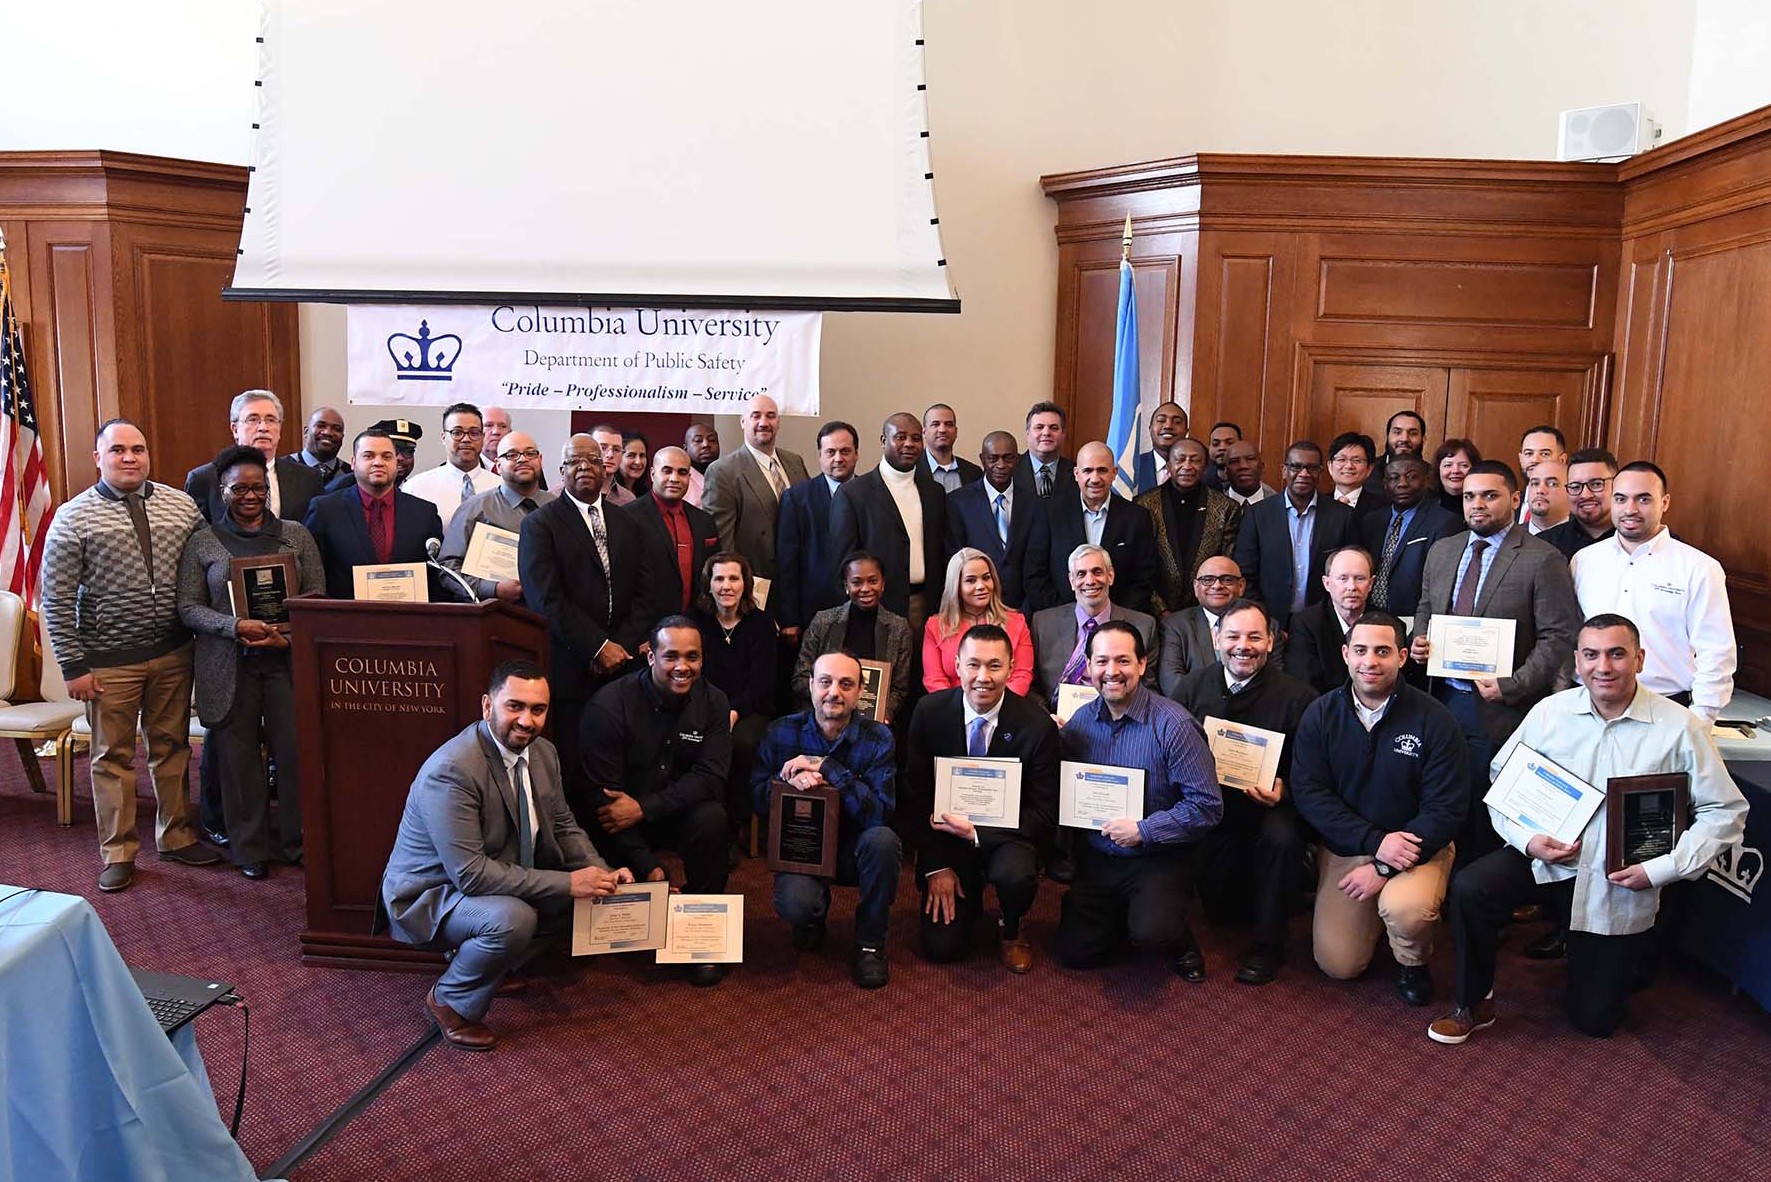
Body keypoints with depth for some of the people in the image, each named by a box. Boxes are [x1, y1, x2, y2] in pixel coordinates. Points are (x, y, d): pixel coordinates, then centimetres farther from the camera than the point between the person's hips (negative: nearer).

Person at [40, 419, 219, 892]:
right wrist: (74, 666, -9)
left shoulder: (181, 506, 3)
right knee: (113, 757, 8)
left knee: (172, 747, 14)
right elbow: (56, 599, -6)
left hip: (173, 653, 3)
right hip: (109, 660, -3)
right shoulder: (74, 518, -6)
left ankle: (176, 836, 28)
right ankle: (118, 853, 20)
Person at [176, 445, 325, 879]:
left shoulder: (297, 535, 8)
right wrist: (237, 626, -16)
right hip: (229, 667, 0)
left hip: (288, 660, 0)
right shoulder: (202, 543, 5)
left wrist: (290, 634, -12)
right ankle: (250, 848, 19)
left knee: (296, 752, -2)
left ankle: (298, 842, 13)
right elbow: (189, 607, 1)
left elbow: (318, 596, 5)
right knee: (238, 756, 6)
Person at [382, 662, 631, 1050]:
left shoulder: (543, 752, -4)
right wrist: (567, 883, -32)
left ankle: (507, 964, 16)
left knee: (589, 894, -3)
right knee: (512, 918, -35)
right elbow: (470, 873, -33)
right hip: (429, 896, -8)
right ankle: (450, 1002, -5)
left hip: (504, 881, 9)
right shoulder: (451, 770, -30)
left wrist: (603, 874, -11)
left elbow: (563, 826, 8)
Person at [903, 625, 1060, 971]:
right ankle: (968, 895, 26)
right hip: (946, 833, 2)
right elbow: (915, 793, -3)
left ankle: (1010, 929, 2)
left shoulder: (1037, 725, -15)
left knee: (1016, 875, -35)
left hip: (1006, 835, -1)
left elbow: (1045, 813, -13)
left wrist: (978, 833, -24)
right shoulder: (929, 712, -10)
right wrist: (936, 866, -7)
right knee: (941, 948, -9)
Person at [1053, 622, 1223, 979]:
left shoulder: (1173, 725, -16)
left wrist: (1142, 831, -20)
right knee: (1075, 953, -1)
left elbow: (1207, 807, -17)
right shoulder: (1080, 721, 0)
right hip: (1096, 858, 5)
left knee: (1152, 934, -29)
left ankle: (1181, 944, 8)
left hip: (1155, 860, -5)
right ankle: (1122, 915, 29)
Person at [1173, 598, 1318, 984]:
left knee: (1281, 837, -34)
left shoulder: (1297, 696, -8)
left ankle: (1267, 944, -13)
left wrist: (1283, 789, -23)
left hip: (1267, 806, -2)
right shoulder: (1191, 686, 0)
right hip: (1208, 804, 2)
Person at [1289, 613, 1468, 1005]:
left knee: (1406, 911, -34)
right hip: (1344, 848, 2)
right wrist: (1375, 841, -20)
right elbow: (1308, 793, -8)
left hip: (1417, 847, -2)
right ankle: (1379, 913, 29)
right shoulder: (1320, 715, -4)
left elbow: (1446, 808, -12)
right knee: (1338, 964, -4)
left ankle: (1413, 961, 4)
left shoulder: (1435, 720, -11)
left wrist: (1385, 867, -20)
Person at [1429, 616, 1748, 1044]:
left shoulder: (1680, 728, -10)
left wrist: (1660, 869, -15)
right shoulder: (1549, 712, -4)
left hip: (1619, 884, -1)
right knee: (1469, 889, -29)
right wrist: (1528, 839, -16)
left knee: (1594, 1019, 8)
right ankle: (1474, 1005, -6)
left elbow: (1726, 813, -6)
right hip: (1544, 859, 1)